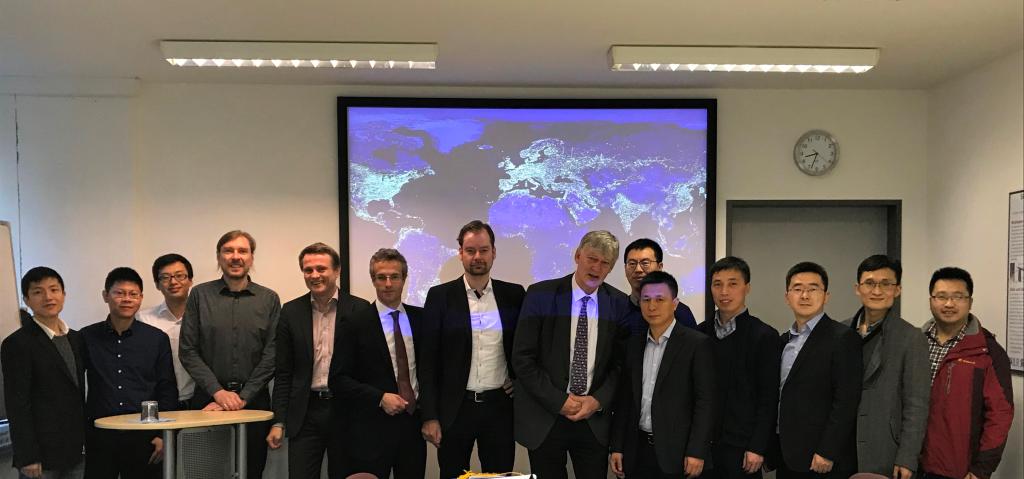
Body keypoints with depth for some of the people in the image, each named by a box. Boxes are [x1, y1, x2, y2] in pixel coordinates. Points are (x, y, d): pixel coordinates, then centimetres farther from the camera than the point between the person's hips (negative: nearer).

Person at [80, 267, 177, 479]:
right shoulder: (87, 337, 4)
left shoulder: (157, 339, 4)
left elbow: (167, 390, 6)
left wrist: (163, 435, 0)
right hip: (100, 435, 0)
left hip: (144, 435, 0)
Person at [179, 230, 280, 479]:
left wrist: (243, 397, -8)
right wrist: (218, 391, -9)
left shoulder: (269, 299, 4)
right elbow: (187, 351, -1)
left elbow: (271, 354, -1)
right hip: (208, 398, 0)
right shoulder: (200, 295, 3)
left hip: (254, 400, 0)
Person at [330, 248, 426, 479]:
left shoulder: (420, 318, 7)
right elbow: (338, 379, -5)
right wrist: (380, 398, -15)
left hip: (413, 424, 3)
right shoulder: (355, 324, -3)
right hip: (371, 429, -3)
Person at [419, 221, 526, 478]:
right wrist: (430, 416, -7)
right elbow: (428, 359, -3)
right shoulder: (440, 295, -2)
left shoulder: (514, 294, 3)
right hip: (454, 408, -1)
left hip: (500, 406, 1)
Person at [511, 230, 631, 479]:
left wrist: (598, 400, -9)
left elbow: (622, 362, 4)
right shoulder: (540, 295, -6)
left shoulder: (619, 303, 1)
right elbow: (522, 358, -8)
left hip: (595, 419, 2)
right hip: (544, 418, -1)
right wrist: (559, 401, -12)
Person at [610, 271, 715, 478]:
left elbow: (705, 400, -9)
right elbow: (625, 398, 11)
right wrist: (617, 447, 7)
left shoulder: (697, 343, -6)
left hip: (676, 453, -4)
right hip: (637, 451, 4)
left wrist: (697, 452, -14)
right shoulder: (633, 344, 9)